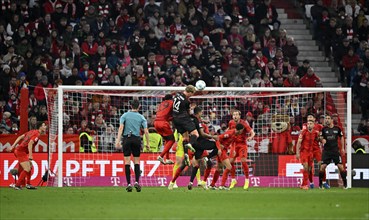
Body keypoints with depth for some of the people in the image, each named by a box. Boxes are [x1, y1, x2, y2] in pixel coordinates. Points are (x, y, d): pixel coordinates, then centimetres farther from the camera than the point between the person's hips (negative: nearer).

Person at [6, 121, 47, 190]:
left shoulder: (32, 132, 15)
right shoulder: (37, 134, -13)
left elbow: (20, 137, 16)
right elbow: (30, 144, -26)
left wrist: (12, 147, 18)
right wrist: (30, 155, -32)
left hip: (18, 150, 10)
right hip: (21, 151, -10)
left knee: (30, 166, 18)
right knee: (27, 169, -13)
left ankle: (28, 184, 22)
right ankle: (17, 185, -13)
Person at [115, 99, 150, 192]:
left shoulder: (125, 115, 5)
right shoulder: (141, 117, 7)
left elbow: (121, 128, -6)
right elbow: (146, 131, 1)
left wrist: (118, 140, -10)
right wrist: (147, 144, 7)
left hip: (127, 139, -1)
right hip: (137, 139, 1)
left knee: (127, 161, 1)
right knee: (137, 161, 9)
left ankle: (129, 184, -5)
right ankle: (137, 182, -4)